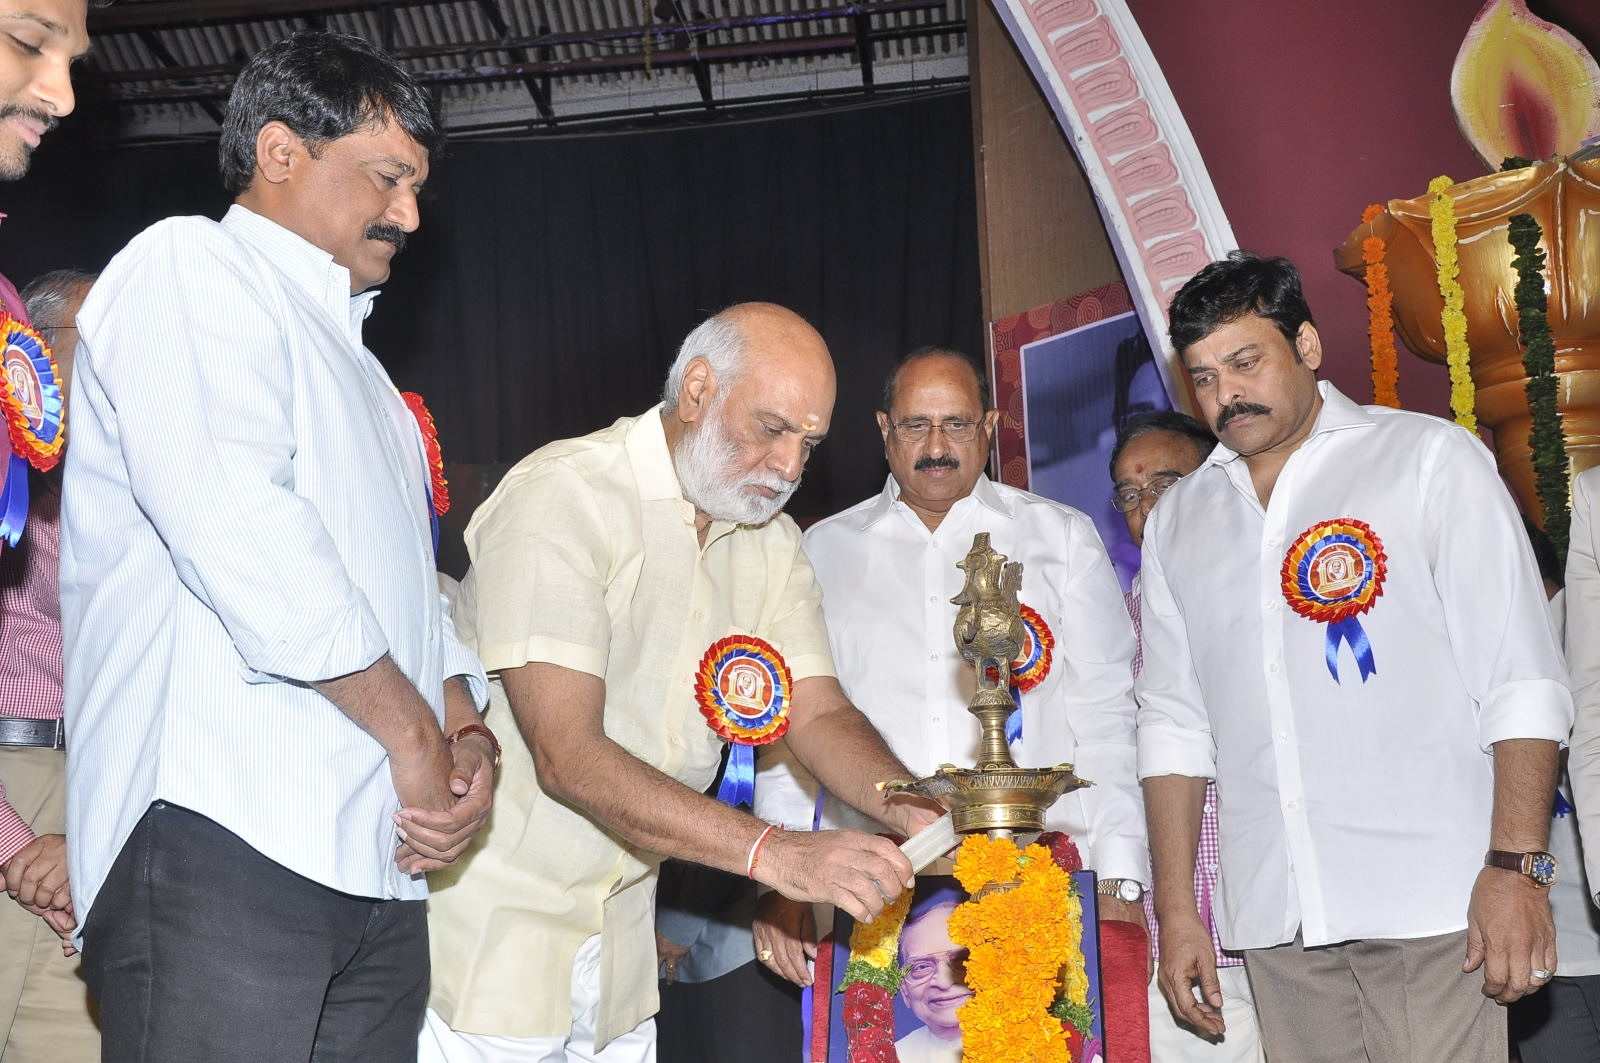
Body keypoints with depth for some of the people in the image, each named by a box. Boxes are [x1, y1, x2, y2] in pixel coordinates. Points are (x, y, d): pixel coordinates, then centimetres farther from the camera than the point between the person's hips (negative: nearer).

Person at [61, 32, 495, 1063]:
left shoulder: (349, 358, 28)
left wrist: (465, 728, 3)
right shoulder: (188, 264, 0)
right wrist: (412, 727, -9)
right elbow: (229, 522, -16)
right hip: (218, 848, -8)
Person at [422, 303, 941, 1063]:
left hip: (621, 929, 7)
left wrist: (923, 817, -20)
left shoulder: (770, 540, 5)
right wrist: (774, 853, -33)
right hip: (492, 909, -6)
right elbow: (569, 758, -26)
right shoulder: (563, 496, -19)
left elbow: (819, 714, 0)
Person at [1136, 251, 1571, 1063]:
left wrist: (1517, 866, -13)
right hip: (1274, 918, 3)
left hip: (1430, 903, -3)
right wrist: (1176, 907, 7)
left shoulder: (1432, 459, 2)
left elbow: (1519, 682, -4)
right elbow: (1174, 722, 12)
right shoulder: (1176, 521, 13)